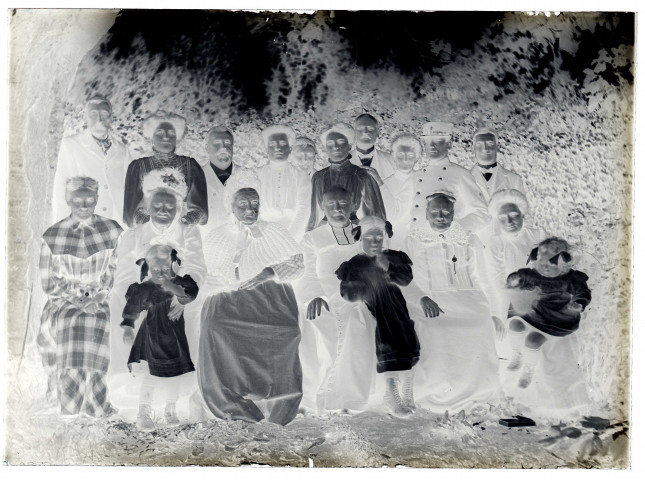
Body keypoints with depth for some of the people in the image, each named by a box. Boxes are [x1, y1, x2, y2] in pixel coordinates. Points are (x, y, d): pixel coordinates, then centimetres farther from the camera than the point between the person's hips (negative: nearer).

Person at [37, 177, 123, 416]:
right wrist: (77, 299, -10)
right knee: (71, 329, -29)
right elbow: (48, 284, 5)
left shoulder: (113, 231, 4)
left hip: (104, 304, 0)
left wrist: (100, 298, -9)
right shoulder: (52, 236, 3)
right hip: (64, 304, 0)